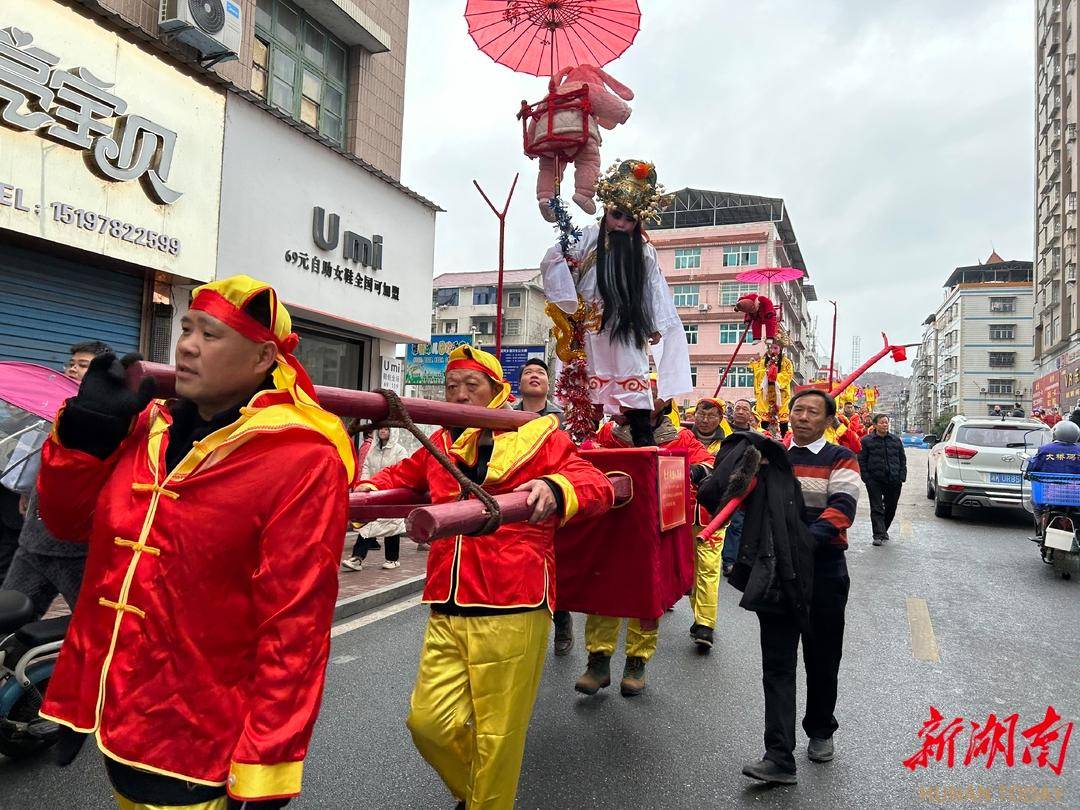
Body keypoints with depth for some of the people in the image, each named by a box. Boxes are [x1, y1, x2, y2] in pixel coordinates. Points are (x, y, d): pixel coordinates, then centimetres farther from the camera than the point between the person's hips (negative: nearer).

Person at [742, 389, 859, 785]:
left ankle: (821, 731, 37)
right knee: (777, 664, -2)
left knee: (822, 660, 15)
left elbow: (842, 507, -16)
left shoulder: (840, 459, -1)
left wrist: (808, 538, -33)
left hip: (824, 570, -1)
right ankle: (779, 757, 0)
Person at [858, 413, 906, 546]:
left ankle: (884, 530, 32)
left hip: (894, 481, 4)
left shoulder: (896, 440, 10)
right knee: (877, 508, -5)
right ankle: (878, 535, -5)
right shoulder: (866, 440, 0)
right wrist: (866, 478, -9)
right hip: (874, 481, -3)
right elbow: (861, 460, -1)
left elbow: (903, 459, 13)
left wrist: (902, 477, 3)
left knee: (891, 508, 13)